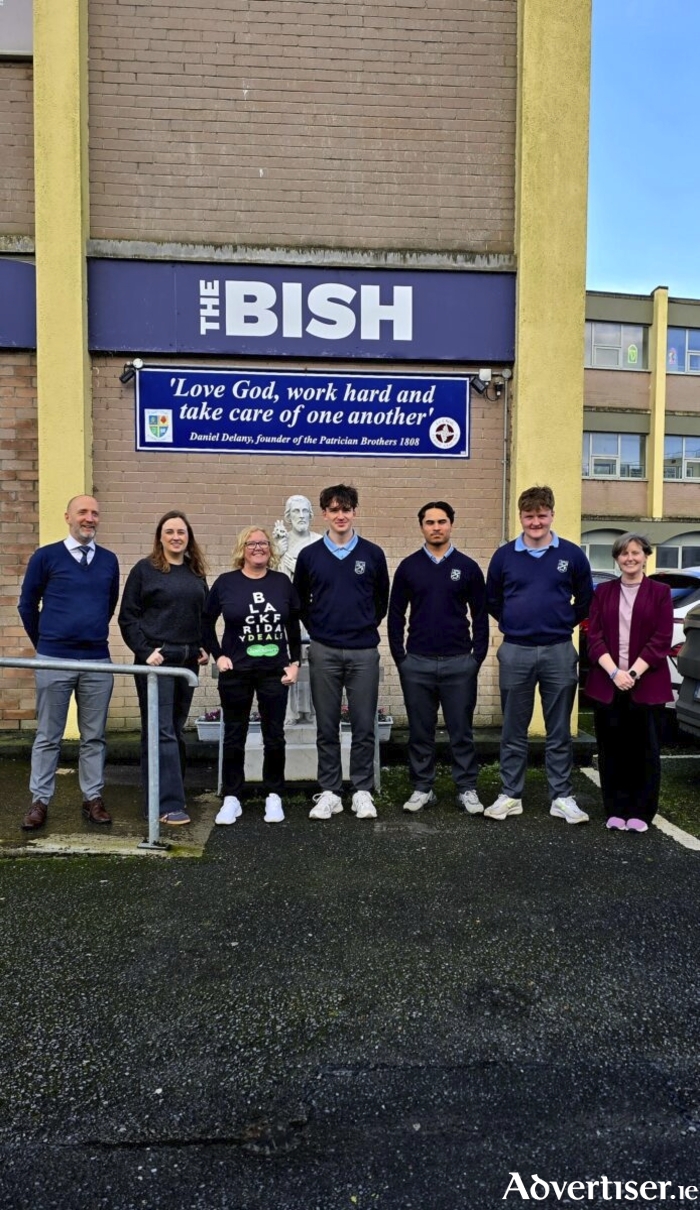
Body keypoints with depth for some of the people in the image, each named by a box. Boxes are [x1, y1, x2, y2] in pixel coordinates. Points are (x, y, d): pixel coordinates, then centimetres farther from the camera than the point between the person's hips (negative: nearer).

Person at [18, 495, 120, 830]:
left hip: (98, 662, 2)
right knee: (48, 736, 6)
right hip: (54, 661, -2)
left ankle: (92, 798, 19)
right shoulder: (46, 556, -1)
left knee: (94, 736, 9)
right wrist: (43, 643, 13)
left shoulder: (109, 560, 7)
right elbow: (27, 604, 7)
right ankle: (40, 800, 17)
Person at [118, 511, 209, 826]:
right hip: (156, 659, -6)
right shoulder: (144, 570, -2)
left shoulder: (196, 573, 13)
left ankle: (159, 792, 23)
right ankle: (169, 803, -6)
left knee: (175, 729, 11)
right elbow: (127, 616, -4)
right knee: (161, 731, -7)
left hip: (188, 659, 6)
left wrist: (204, 648, 7)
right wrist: (144, 651, -13)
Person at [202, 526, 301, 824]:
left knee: (274, 735, 7)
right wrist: (218, 655, -3)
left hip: (275, 672, 1)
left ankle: (274, 796, 21)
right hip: (236, 672, -1)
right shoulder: (226, 582, -2)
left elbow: (294, 626, 9)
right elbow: (206, 622, 5)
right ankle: (231, 798, 19)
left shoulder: (282, 582, 3)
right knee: (234, 736, 8)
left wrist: (295, 662, 4)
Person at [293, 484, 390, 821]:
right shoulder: (309, 555, 3)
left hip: (364, 651, 0)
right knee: (327, 727, 6)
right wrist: (316, 630, 9)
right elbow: (301, 601, 14)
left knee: (364, 726, 4)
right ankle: (329, 792, 17)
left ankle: (362, 792, 15)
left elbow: (382, 599, 13)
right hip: (324, 652, 0)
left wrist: (367, 626, 10)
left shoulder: (372, 554, 3)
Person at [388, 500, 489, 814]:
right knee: (420, 732, 9)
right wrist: (399, 657, 1)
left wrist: (478, 657, -1)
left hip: (459, 663, -1)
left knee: (461, 731, 6)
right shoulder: (408, 566, 4)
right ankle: (422, 788, 20)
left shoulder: (467, 567, 3)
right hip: (417, 663, 1)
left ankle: (466, 789, 17)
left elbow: (480, 616, 5)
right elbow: (396, 615, 6)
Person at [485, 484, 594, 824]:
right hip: (515, 653, 1)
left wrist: (565, 624, 6)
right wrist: (512, 625, 9)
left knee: (559, 733, 7)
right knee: (514, 731, 8)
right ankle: (510, 796, 18)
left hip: (559, 652, 0)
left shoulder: (572, 554, 1)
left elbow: (585, 599, 11)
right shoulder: (504, 555, 2)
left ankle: (562, 798, 17)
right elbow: (492, 600, 14)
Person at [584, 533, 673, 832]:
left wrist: (633, 673, -14)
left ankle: (640, 812, 14)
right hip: (607, 682, 2)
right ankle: (616, 810, 16)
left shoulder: (660, 592, 4)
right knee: (611, 749, 5)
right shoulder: (603, 592, 9)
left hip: (647, 683, -1)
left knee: (644, 749, 3)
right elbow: (594, 637, 1)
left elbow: (662, 640, -4)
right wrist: (614, 672, -13)